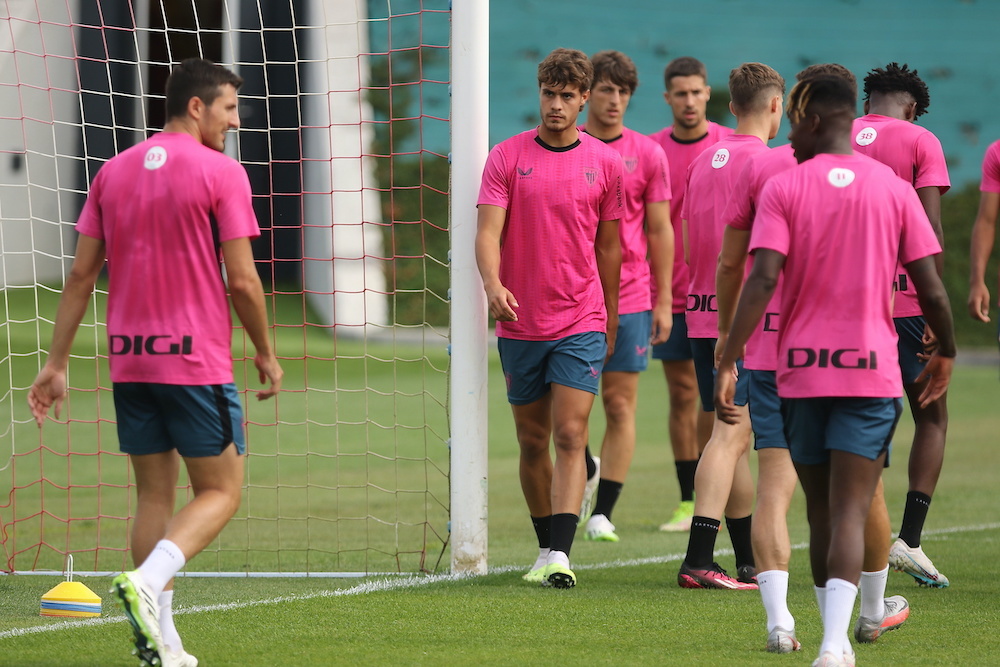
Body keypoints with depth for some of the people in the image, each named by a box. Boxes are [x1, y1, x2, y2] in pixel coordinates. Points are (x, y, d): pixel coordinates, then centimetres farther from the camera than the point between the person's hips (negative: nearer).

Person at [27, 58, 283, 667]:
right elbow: (242, 280, -10)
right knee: (221, 492, 3)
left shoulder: (114, 172, 10)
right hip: (198, 359, -6)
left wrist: (57, 363, 12)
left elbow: (82, 275, 9)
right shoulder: (221, 172, -7)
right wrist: (266, 353, 5)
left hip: (130, 362, 6)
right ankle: (146, 582, -21)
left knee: (154, 496, 12)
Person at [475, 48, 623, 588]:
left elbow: (608, 246, 11)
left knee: (570, 437, -12)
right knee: (532, 441, 10)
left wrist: (610, 321, 15)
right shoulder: (507, 157, 0)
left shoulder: (605, 162, 3)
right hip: (520, 323, 1)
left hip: (581, 324, -1)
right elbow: (488, 231, -8)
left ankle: (561, 556, -19)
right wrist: (492, 283, -28)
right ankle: (546, 549, 23)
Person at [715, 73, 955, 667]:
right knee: (850, 515, -7)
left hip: (802, 370, 0)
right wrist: (946, 352, 19)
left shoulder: (783, 188, -2)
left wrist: (728, 362, -14)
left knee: (821, 511, 15)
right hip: (872, 370, 0)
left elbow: (763, 280, -14)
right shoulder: (894, 189, 2)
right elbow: (931, 288, 2)